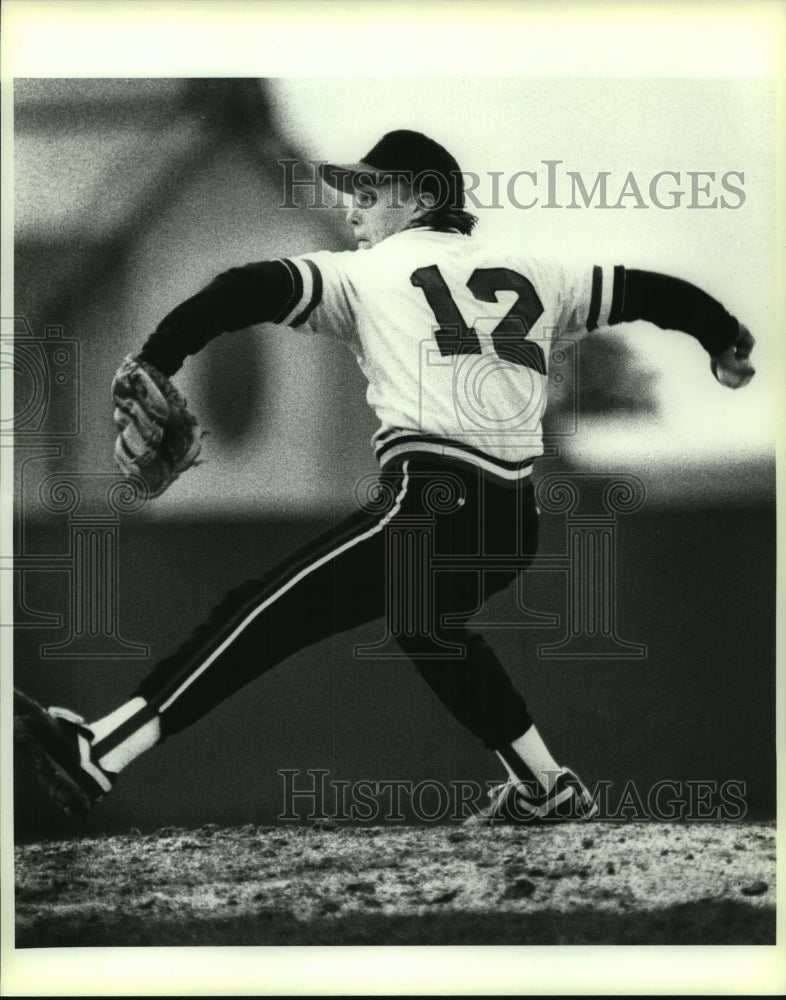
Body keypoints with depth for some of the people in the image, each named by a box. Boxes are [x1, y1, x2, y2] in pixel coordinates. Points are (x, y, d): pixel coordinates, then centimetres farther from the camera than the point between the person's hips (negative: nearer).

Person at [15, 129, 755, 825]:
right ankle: (546, 788, 35)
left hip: (433, 503, -6)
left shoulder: (367, 273, 8)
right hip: (517, 522, 6)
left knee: (268, 614, -8)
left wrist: (153, 363, -10)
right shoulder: (527, 272, 19)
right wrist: (724, 339, 41)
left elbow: (251, 292, -3)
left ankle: (97, 753, -15)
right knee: (422, 615, 33)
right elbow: (642, 290, 27)